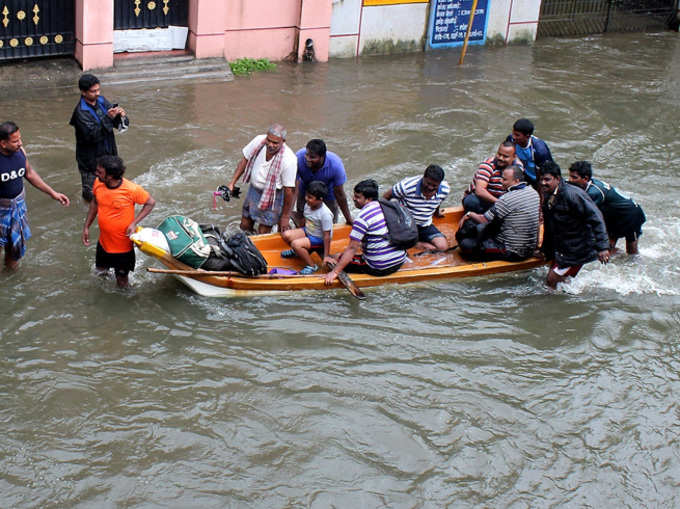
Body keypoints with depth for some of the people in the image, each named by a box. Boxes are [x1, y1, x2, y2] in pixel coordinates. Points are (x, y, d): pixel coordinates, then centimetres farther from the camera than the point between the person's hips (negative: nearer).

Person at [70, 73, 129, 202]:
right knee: (91, 194, 7)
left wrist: (122, 116, -22)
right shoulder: (81, 112, -20)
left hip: (108, 155, 6)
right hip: (90, 160, -6)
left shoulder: (102, 101, -1)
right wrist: (108, 118, -35)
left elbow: (122, 126, 2)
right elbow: (92, 135, -30)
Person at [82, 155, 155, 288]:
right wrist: (86, 227, 7)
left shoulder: (131, 190, -28)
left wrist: (134, 223, -22)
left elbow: (151, 203, -13)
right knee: (100, 269, 24)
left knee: (122, 283, 10)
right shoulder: (98, 183, -13)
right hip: (104, 241, 4)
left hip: (123, 245, -4)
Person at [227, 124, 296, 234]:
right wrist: (232, 183, 0)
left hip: (272, 196, -5)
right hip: (253, 189, 5)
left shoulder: (289, 160, -30)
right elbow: (245, 160, 1)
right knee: (245, 227, 16)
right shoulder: (259, 141, -17)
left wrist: (285, 217, -13)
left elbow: (289, 190, -21)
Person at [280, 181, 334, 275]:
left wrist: (326, 256, -21)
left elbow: (327, 236, -24)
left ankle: (312, 266, -11)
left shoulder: (325, 214, -28)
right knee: (286, 234, -9)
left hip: (319, 239, -8)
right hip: (307, 232, 8)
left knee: (295, 244, -27)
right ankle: (297, 251, 21)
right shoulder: (308, 205, -6)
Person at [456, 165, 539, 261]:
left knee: (466, 244, -11)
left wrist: (469, 214, 5)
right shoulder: (534, 192, 4)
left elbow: (483, 220, -14)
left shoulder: (507, 199, -21)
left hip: (513, 253, -9)